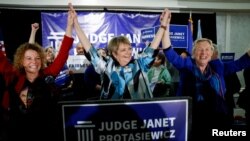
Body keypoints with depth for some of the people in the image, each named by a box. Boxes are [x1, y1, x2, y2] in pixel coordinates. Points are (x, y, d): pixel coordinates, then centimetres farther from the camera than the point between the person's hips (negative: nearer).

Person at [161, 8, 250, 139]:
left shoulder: (218, 66, 7)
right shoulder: (187, 64, -2)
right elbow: (170, 54, -14)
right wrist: (165, 27, -23)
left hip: (216, 120, 3)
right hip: (192, 121, -3)